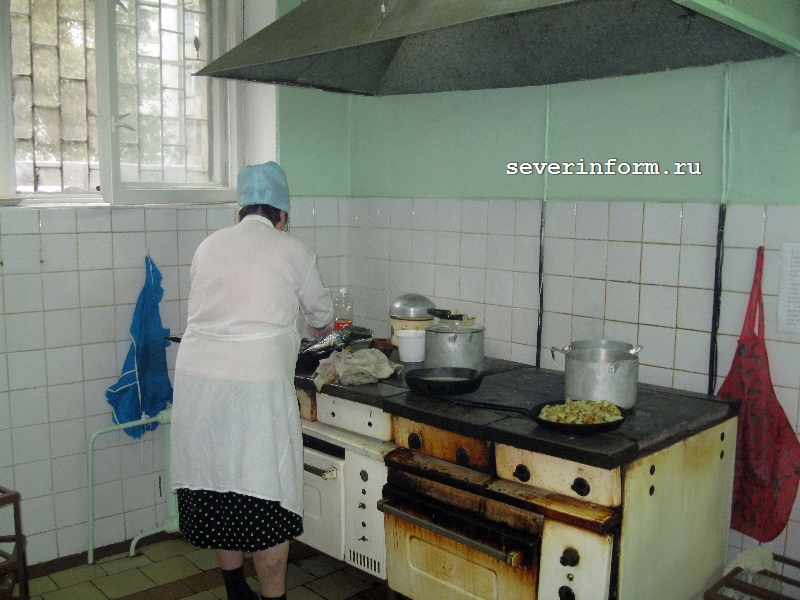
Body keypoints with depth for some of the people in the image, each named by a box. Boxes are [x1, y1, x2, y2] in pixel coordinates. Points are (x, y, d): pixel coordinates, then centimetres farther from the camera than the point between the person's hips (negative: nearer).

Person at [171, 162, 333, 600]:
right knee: (266, 497, 3)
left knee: (217, 487, 16)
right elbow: (320, 311, 18)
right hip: (255, 385, -5)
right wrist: (320, 331, 41)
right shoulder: (291, 250, 4)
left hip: (196, 378, 5)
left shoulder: (209, 245, 14)